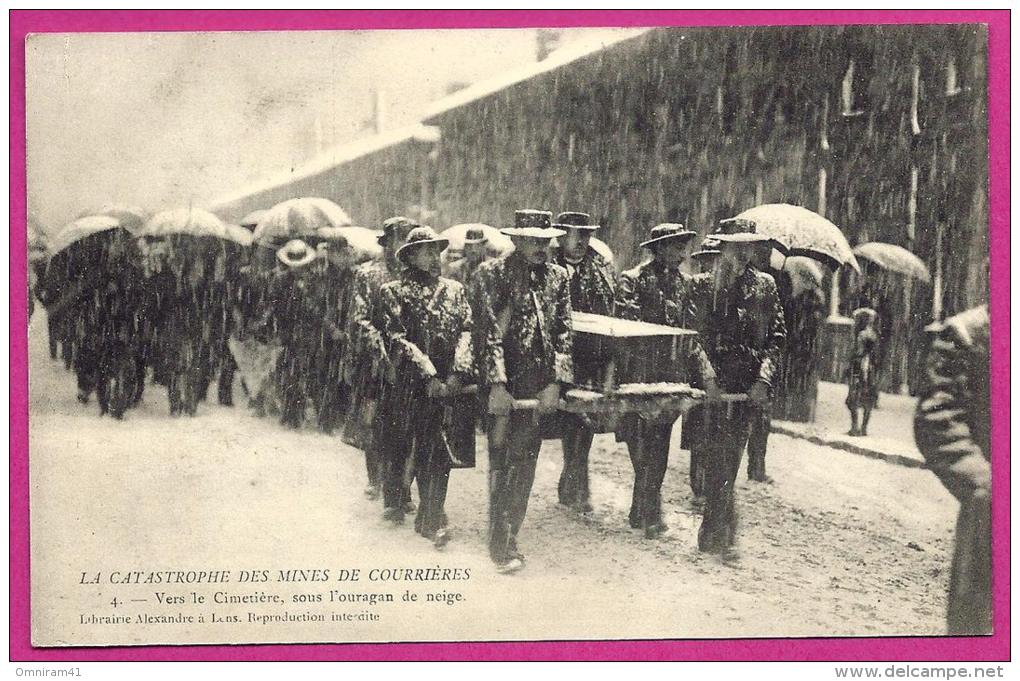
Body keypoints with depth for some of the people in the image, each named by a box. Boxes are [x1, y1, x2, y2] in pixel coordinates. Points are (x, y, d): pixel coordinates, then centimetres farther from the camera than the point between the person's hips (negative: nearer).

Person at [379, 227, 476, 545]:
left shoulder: (454, 289, 13)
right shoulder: (395, 291, 0)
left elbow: (467, 331, 4)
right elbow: (398, 340, -9)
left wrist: (457, 373, -12)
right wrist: (429, 377, -17)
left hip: (447, 385, 2)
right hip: (407, 384, -2)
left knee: (438, 452, -3)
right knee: (398, 447, 9)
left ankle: (431, 519, 3)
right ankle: (393, 503, 32)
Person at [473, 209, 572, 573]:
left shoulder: (557, 276, 10)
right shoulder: (491, 273, -3)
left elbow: (563, 332, 7)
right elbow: (488, 333, -9)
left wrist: (555, 383, -3)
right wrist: (497, 385, -16)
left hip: (540, 385, 4)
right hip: (504, 381, -4)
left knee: (525, 460, 7)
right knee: (503, 459, -3)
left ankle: (510, 536, 18)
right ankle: (501, 546, 2)